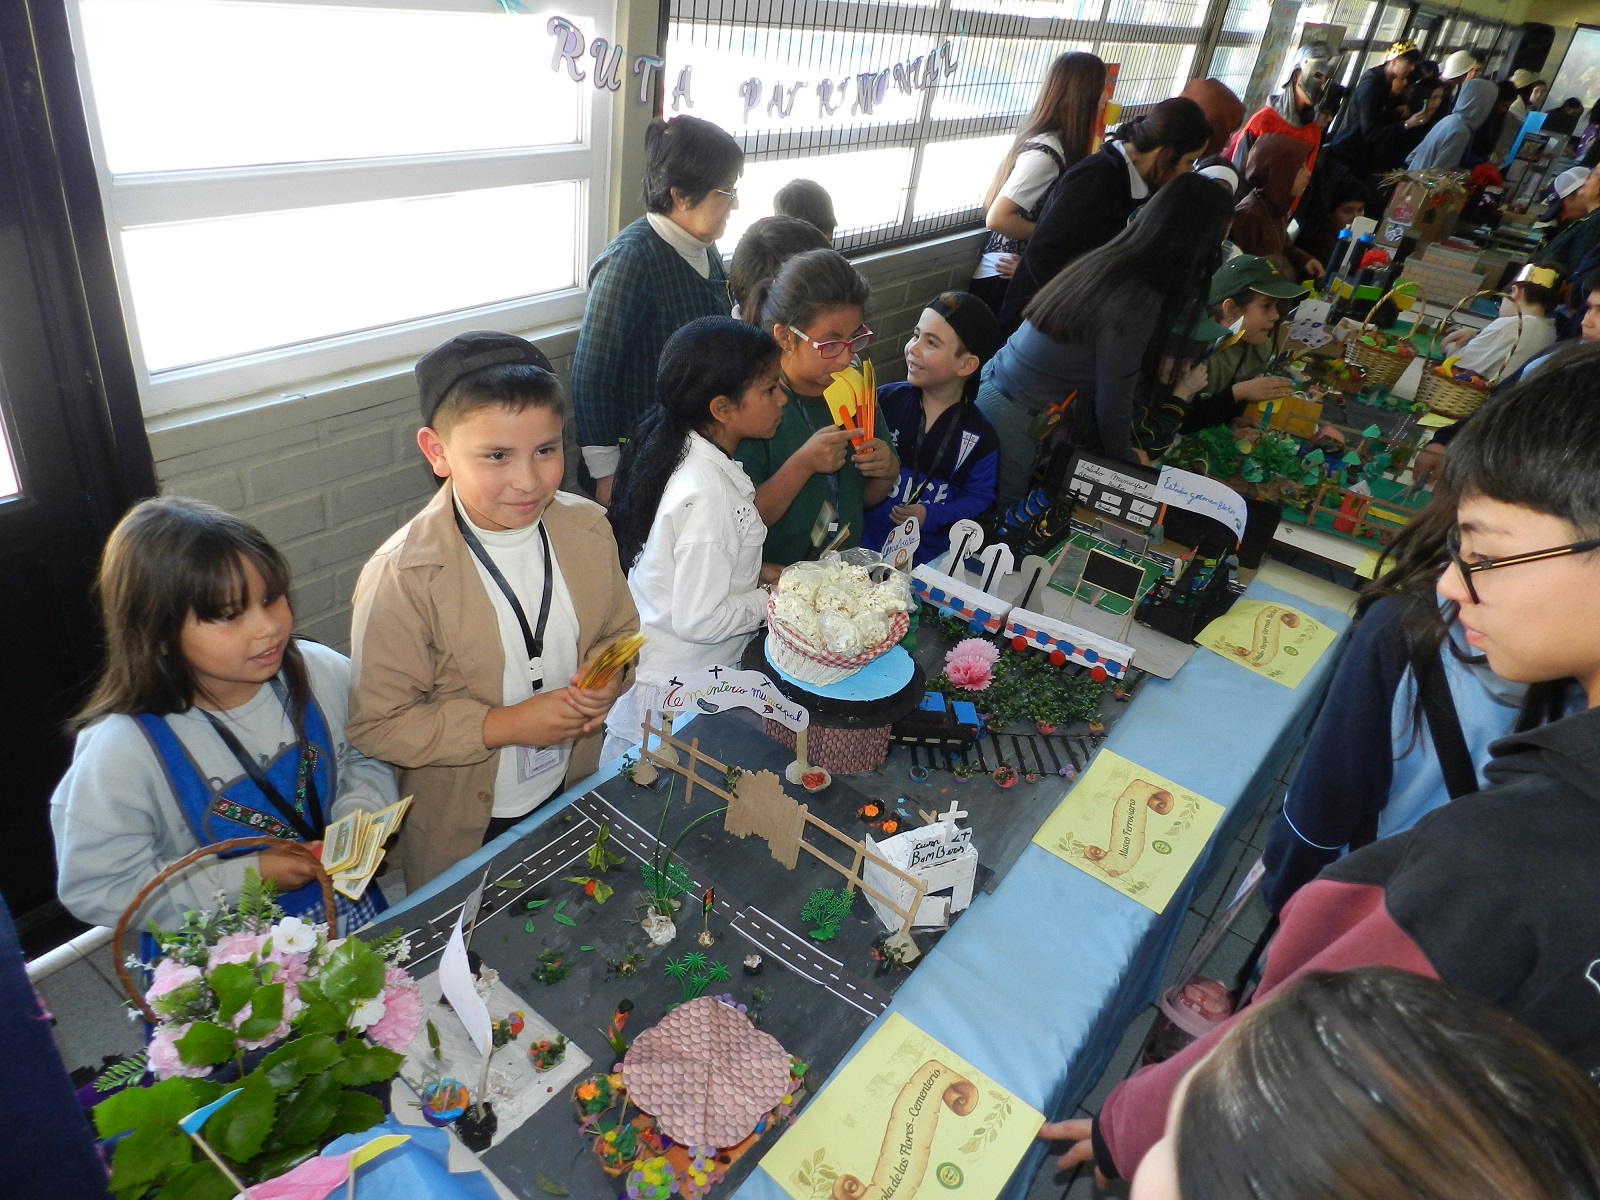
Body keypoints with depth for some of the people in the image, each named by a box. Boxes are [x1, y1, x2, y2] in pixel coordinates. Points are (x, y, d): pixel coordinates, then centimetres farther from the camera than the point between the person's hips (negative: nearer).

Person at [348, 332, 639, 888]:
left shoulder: (587, 528, -11)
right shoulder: (401, 577, -26)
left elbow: (620, 630, 5)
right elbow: (375, 726, -20)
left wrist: (610, 675, -17)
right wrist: (501, 726, -28)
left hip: (572, 796, 4)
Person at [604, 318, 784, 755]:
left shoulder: (690, 456, -1)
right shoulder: (707, 493, -29)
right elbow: (699, 620, -25)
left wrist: (756, 575, 3)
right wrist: (773, 600, -12)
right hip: (677, 693, -8)